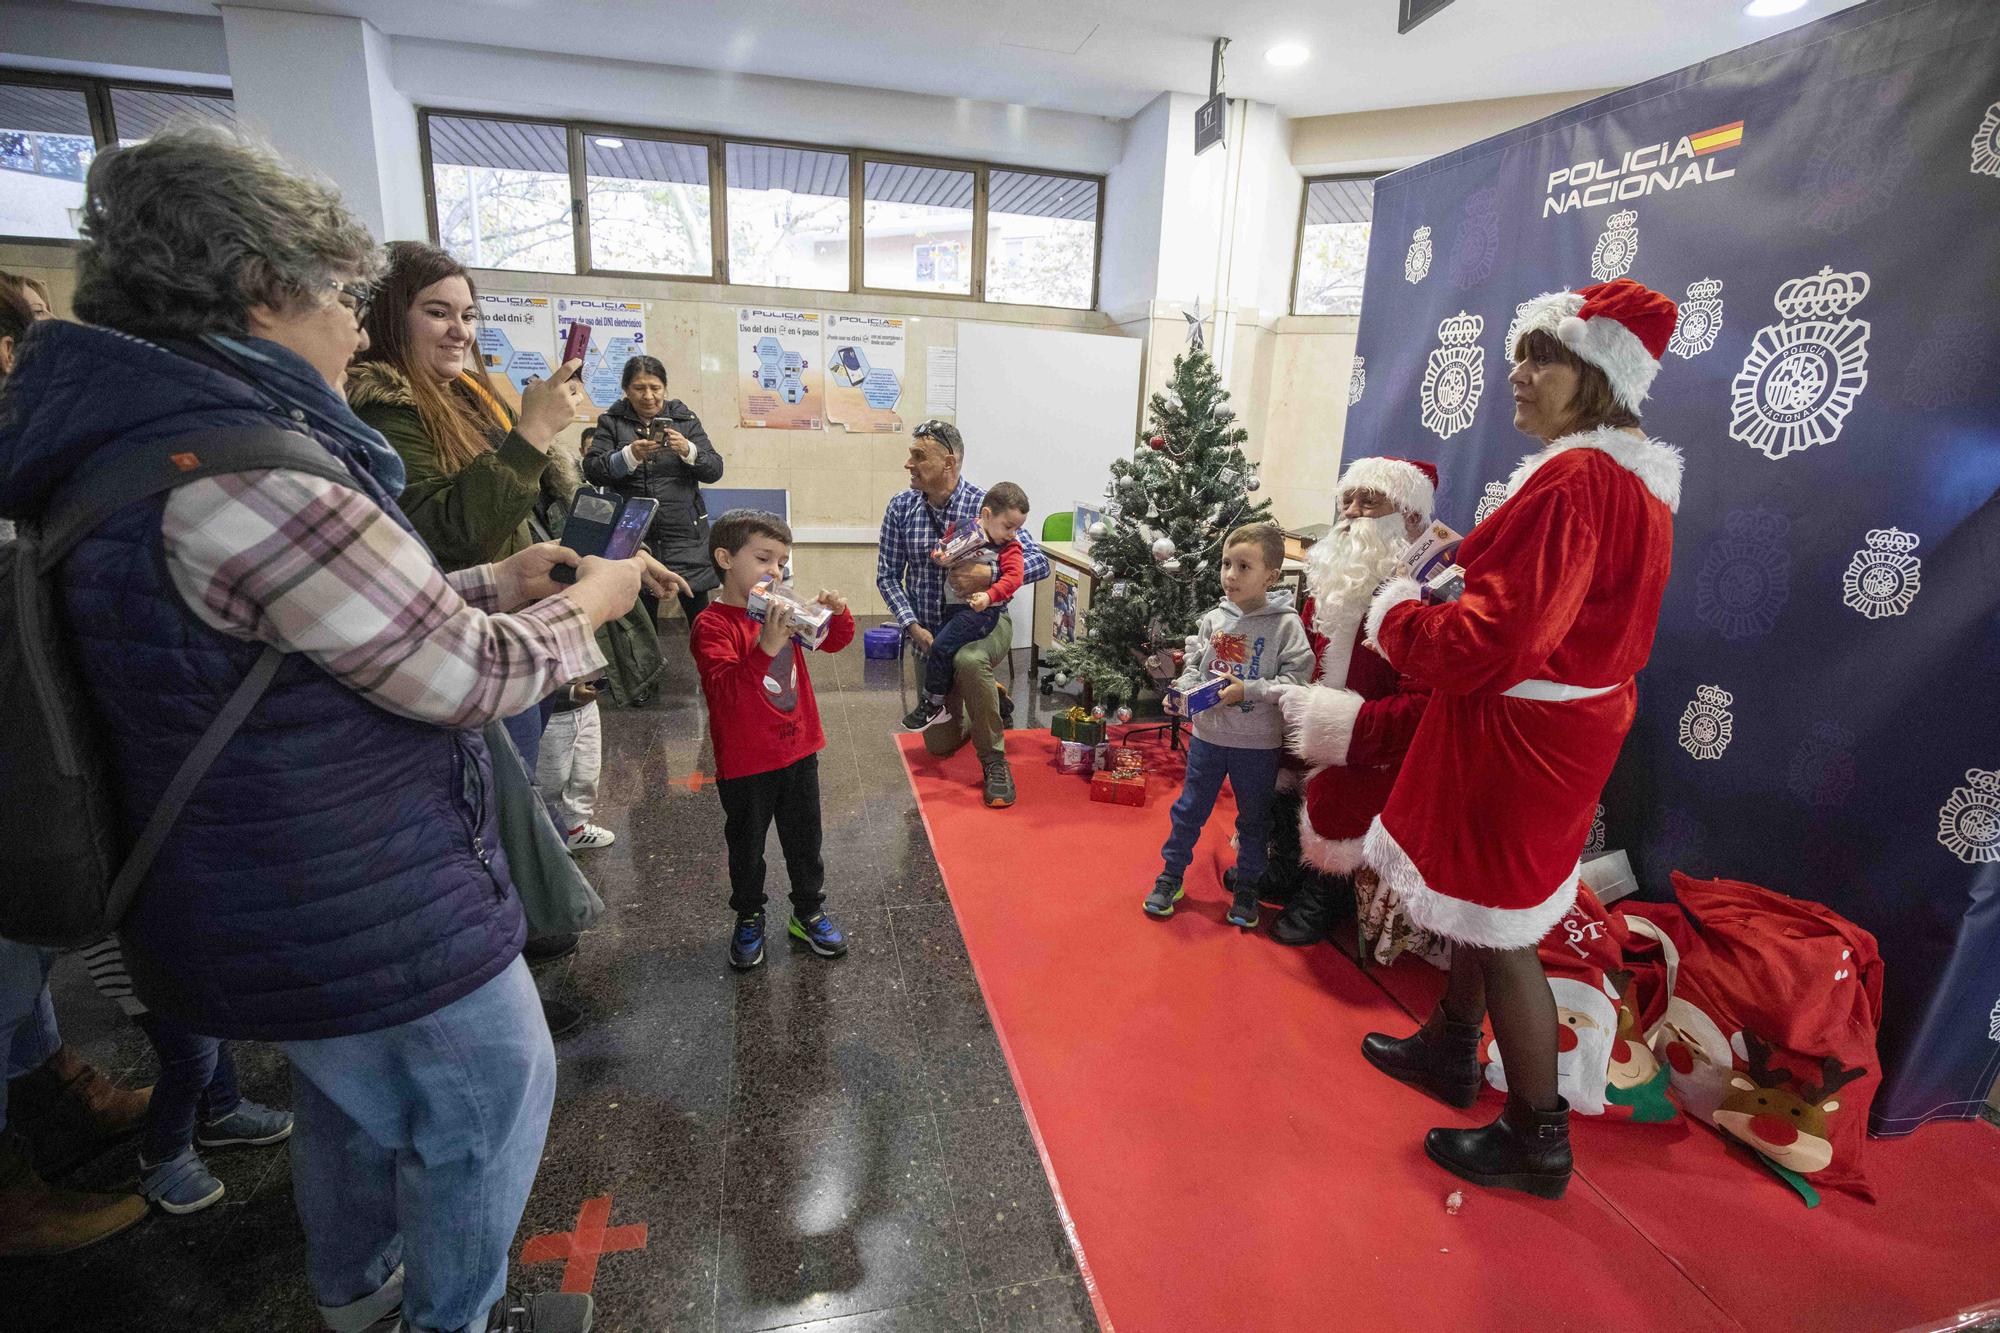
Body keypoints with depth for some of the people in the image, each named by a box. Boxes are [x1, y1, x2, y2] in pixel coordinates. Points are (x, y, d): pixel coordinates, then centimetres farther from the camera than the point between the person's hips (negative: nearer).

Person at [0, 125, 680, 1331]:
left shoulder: (140, 437, 5)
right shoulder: (239, 469, -29)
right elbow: (467, 677, -24)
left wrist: (497, 582, 6)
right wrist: (588, 606, -7)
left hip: (272, 901, 10)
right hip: (374, 921, -10)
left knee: (351, 1099, 31)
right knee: (490, 1105, 15)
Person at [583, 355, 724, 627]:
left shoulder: (685, 419, 9)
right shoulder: (612, 422, 7)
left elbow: (715, 470, 1)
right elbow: (592, 471, -4)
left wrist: (688, 451, -18)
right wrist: (630, 455, -21)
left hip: (685, 534, 0)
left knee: (699, 613, -1)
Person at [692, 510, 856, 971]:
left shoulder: (781, 610, 2)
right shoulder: (711, 625, -18)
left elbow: (833, 642, 10)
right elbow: (724, 688, -31)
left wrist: (836, 614, -12)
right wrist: (766, 648, -44)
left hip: (798, 752, 5)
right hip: (745, 764, -5)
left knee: (805, 841, 18)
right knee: (746, 847, 15)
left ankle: (809, 912, 37)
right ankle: (748, 920, 37)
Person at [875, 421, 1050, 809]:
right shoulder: (900, 509, -8)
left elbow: (1039, 562, -18)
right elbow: (887, 576, -2)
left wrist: (990, 573, -35)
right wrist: (912, 625, -17)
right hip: (929, 632, 4)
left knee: (968, 661, -41)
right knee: (939, 744, 9)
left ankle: (994, 761, -19)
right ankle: (991, 702, 41)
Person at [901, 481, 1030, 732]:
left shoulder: (1010, 548, -6)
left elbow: (1013, 577, -17)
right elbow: (942, 548, 17)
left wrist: (989, 595, -32)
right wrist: (939, 555, -7)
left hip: (980, 610, -7)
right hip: (954, 606, 7)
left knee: (941, 649, -17)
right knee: (930, 655, 11)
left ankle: (932, 704, -2)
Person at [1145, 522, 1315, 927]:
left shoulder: (1285, 624, -13)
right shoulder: (1214, 618, -2)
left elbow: (1294, 681, -17)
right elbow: (1194, 665, 8)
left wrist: (1247, 690, -26)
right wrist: (1181, 691, -10)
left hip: (1258, 743, -3)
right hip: (1207, 734, 3)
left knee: (1254, 818, 15)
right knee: (1189, 810, 14)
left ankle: (1246, 888, 34)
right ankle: (1170, 877, 31)